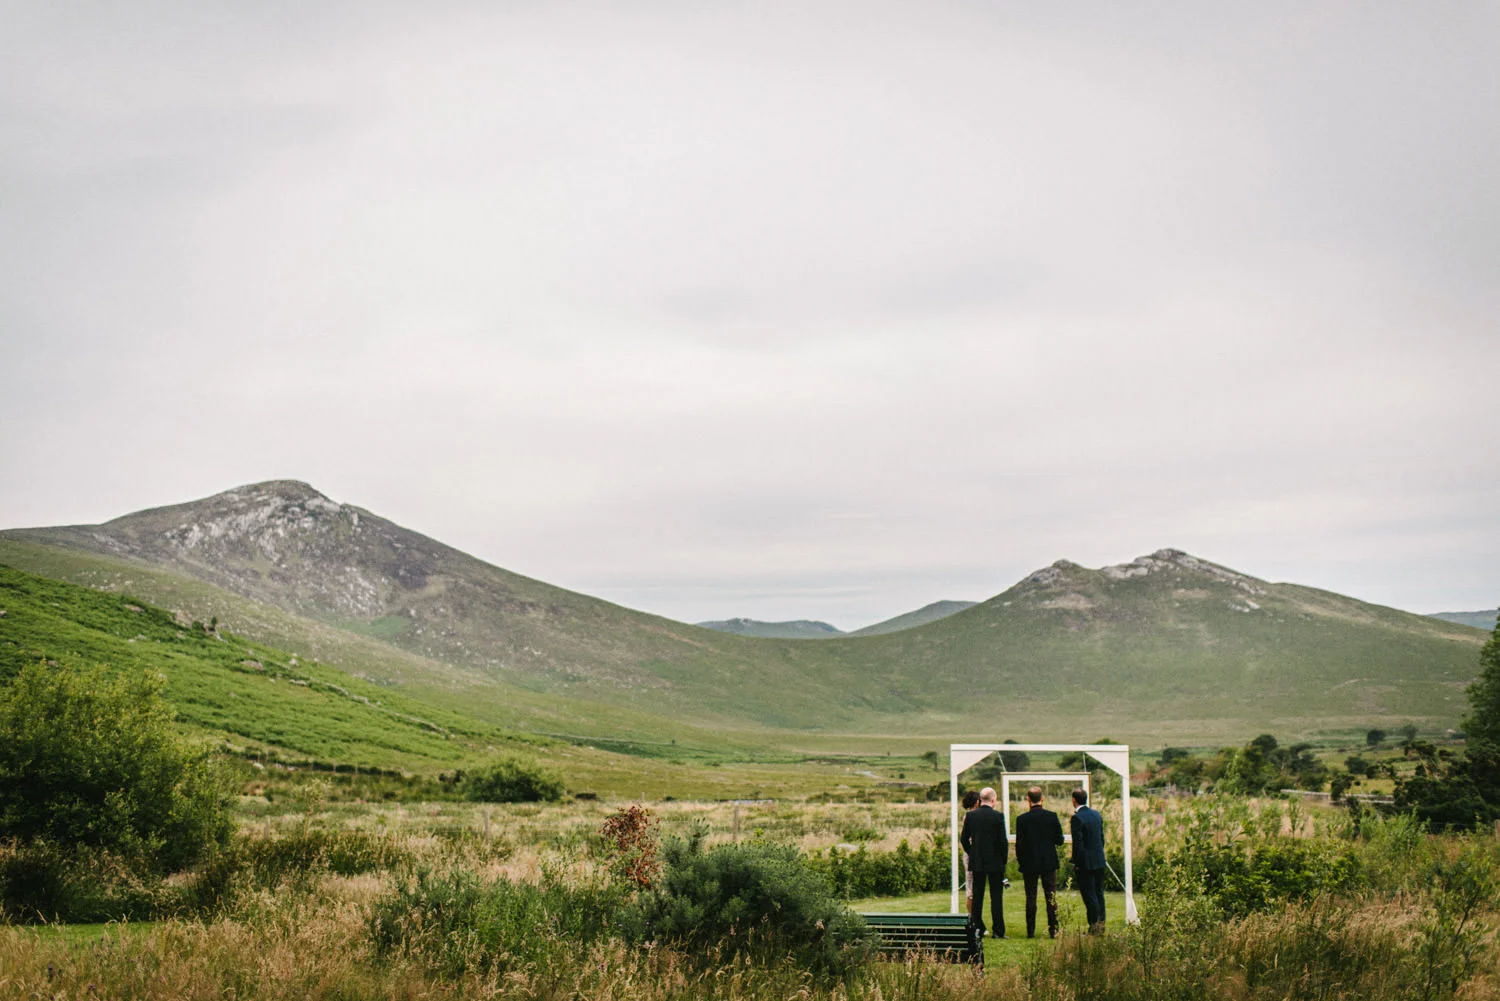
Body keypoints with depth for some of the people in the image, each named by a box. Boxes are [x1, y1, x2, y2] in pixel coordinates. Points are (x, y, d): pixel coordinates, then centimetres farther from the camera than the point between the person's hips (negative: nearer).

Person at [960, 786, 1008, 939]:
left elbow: (963, 839, 4)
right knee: (996, 897, 1)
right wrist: (1004, 860, 2)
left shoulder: (970, 816, 0)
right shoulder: (998, 816, -10)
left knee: (976, 896, 9)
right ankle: (998, 930, 0)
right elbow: (1003, 841, -10)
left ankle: (977, 929, 10)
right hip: (995, 862, -3)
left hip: (977, 862, 3)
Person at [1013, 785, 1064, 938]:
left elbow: (1019, 843, -6)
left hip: (1029, 864, -1)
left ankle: (1031, 931, 5)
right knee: (1051, 897, 7)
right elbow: (1059, 840, -2)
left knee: (1031, 898, 5)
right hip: (1049, 862, 1)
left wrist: (1020, 862, 6)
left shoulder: (1022, 819, -8)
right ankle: (1053, 930, 6)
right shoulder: (1052, 816, -6)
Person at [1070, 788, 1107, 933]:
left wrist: (1076, 863, -11)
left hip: (1086, 862, -8)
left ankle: (1094, 925, -2)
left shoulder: (1077, 818, -16)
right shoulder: (1096, 814, 8)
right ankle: (1101, 924, 18)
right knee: (1098, 892, 14)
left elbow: (1078, 843, -17)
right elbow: (1102, 837, 14)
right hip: (1099, 860, 8)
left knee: (1089, 894, -2)